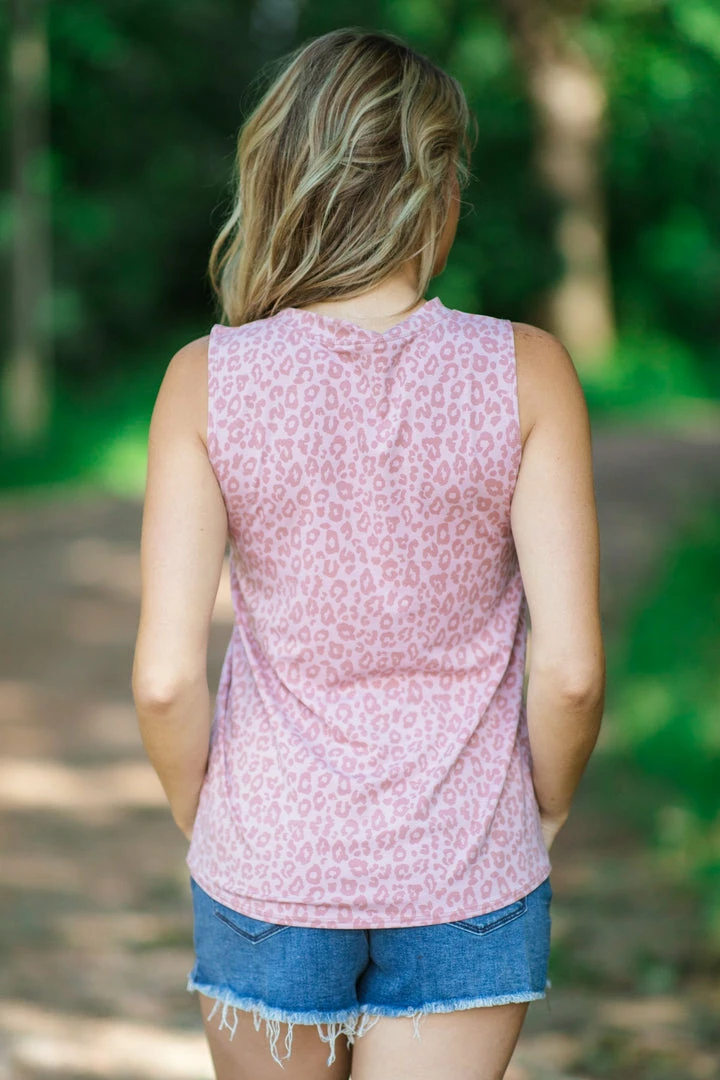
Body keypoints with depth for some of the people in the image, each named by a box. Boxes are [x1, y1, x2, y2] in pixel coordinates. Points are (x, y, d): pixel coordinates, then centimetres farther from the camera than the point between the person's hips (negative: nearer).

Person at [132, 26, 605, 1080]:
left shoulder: (208, 380, -11)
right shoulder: (524, 372, -11)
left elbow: (165, 677, -13)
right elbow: (571, 667, -13)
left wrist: (205, 823, 5)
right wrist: (542, 815, 6)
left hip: (269, 865, 1)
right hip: (467, 876, 0)